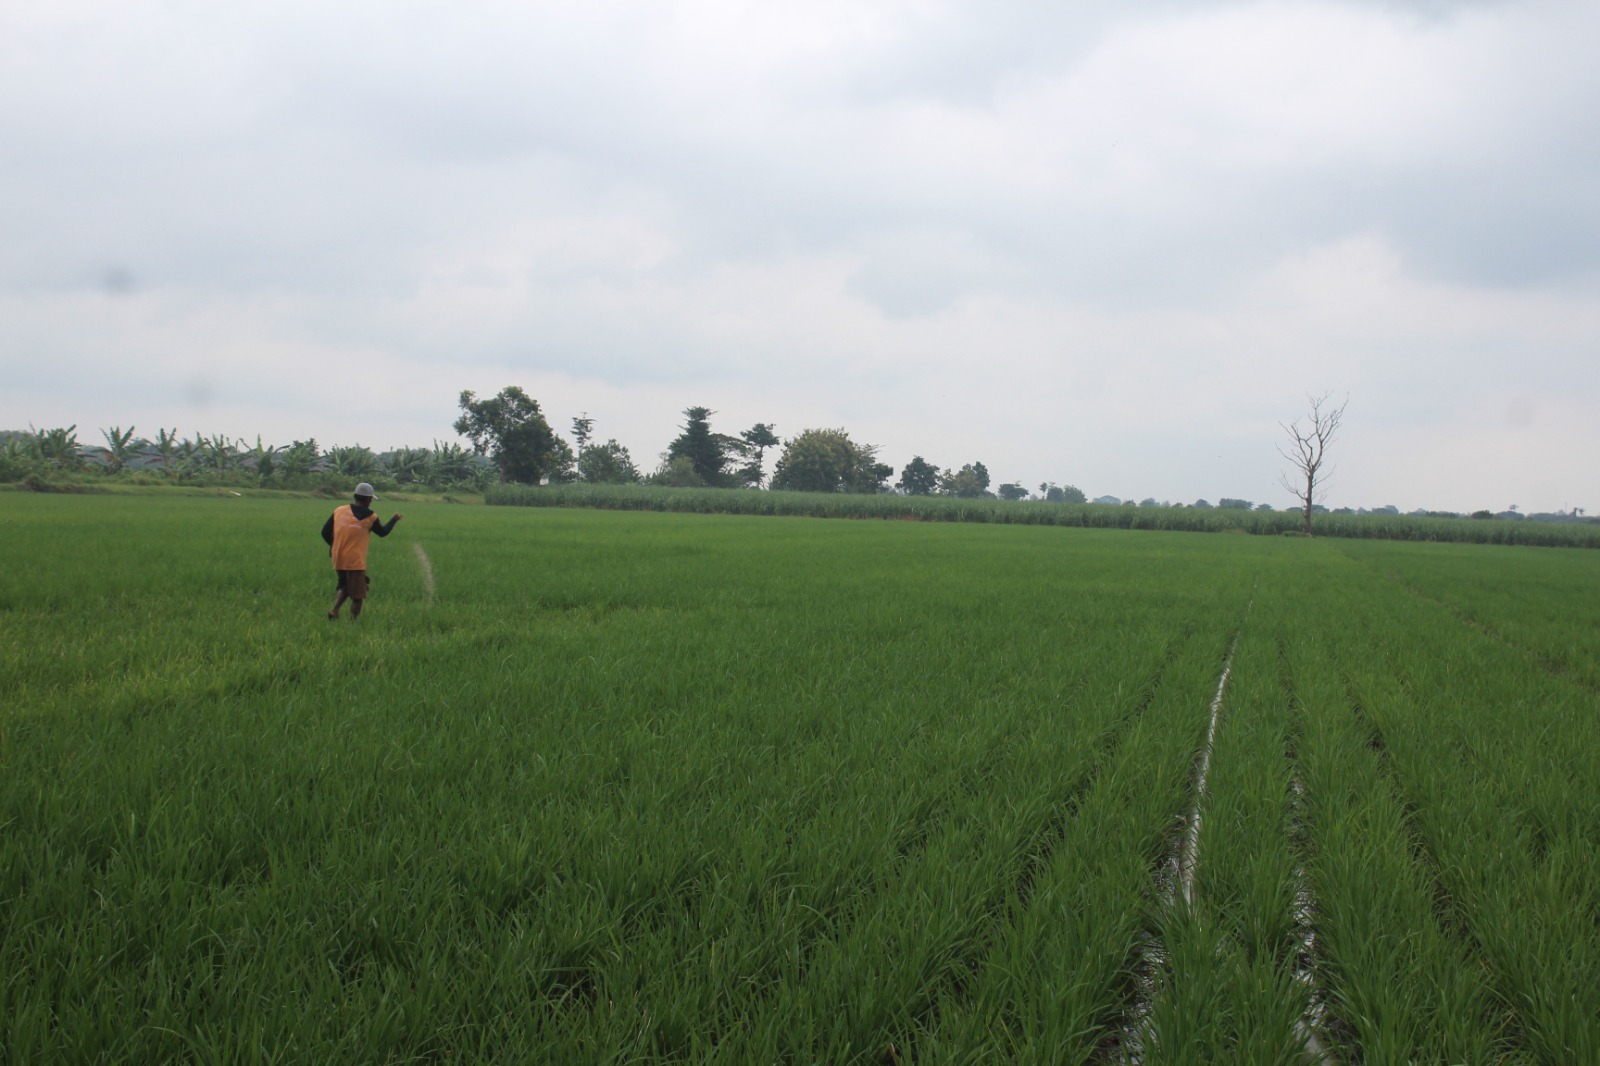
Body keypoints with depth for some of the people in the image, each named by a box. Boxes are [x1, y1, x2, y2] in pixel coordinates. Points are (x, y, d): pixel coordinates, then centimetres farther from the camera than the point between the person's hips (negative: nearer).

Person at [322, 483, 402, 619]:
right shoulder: (369, 517, -7)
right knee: (357, 596, 4)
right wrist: (394, 520, 26)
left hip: (338, 561, 5)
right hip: (355, 562, -5)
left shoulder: (339, 511, 2)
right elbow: (383, 532, 10)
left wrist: (333, 545, 24)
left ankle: (335, 610, 3)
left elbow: (325, 532, 6)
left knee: (345, 588, 24)